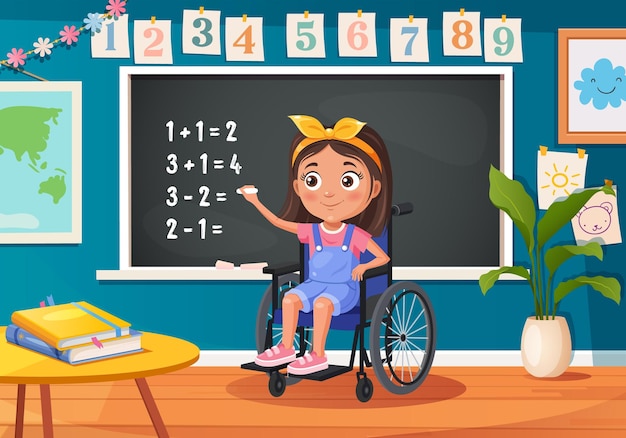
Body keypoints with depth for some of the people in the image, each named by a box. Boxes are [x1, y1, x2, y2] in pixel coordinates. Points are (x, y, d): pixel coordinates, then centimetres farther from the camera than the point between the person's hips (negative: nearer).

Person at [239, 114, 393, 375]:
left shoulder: (356, 234, -10)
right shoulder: (310, 231, 0)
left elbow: (383, 257, -7)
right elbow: (279, 222, 7)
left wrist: (363, 266, -25)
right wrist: (256, 202, 3)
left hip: (343, 289, -5)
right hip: (315, 284, 5)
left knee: (321, 303, -32)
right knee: (290, 297, -20)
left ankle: (318, 355, -25)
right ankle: (286, 348, -10)